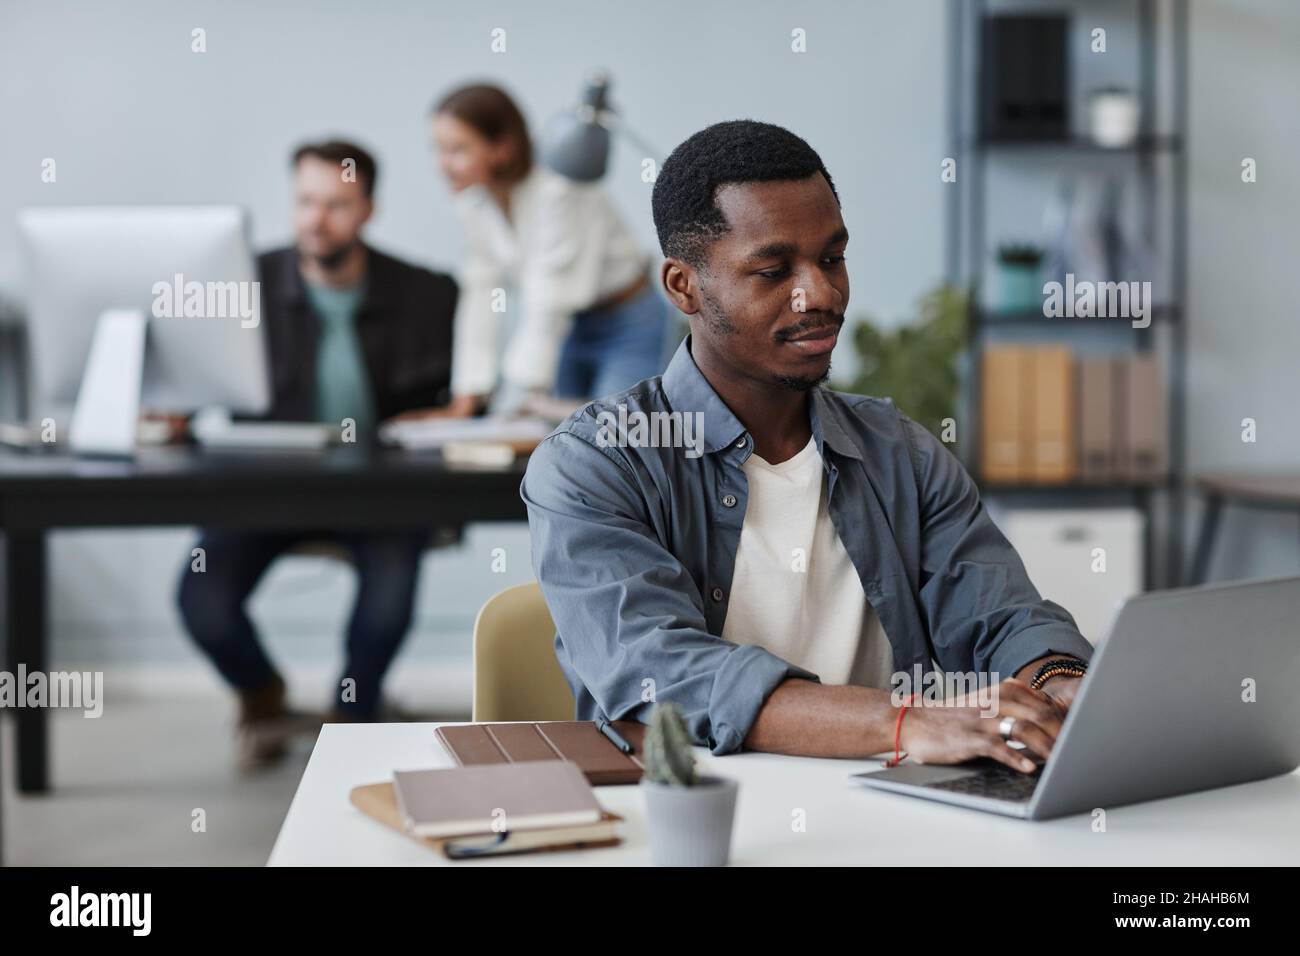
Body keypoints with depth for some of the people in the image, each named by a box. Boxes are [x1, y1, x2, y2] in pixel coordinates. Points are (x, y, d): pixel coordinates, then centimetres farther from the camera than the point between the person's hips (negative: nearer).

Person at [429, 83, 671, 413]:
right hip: (566, 328, 6)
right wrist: (468, 395, -12)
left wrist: (517, 402, -29)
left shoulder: (559, 194, -28)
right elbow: (481, 293, -6)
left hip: (626, 326, -6)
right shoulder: (472, 202, -7)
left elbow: (548, 307, -28)